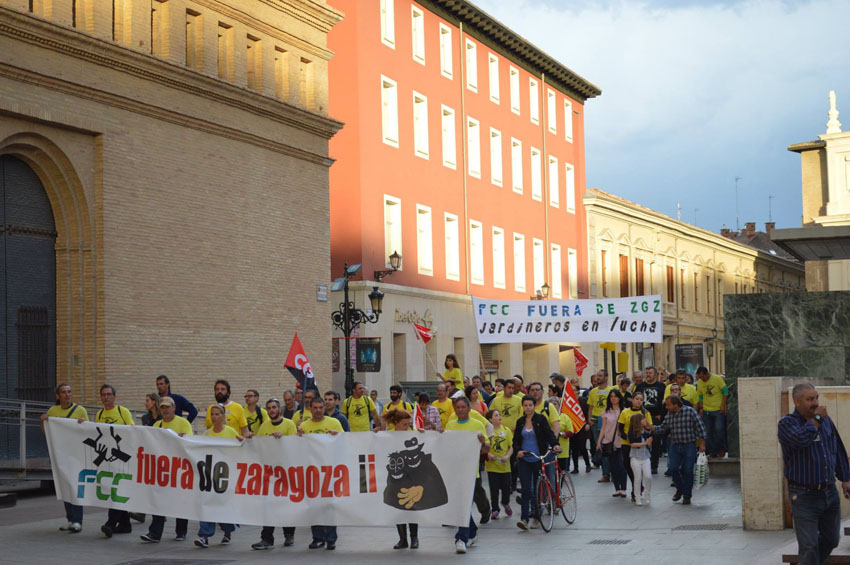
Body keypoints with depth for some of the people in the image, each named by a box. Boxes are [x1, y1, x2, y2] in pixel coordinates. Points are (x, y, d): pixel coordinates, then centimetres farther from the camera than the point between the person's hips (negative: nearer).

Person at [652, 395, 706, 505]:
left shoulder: (690, 411, -7)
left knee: (687, 471, -1)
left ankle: (687, 495, 13)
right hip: (675, 446, 4)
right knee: (673, 469, -5)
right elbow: (663, 428, 13)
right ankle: (679, 489, 20)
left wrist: (702, 443, -9)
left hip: (689, 446, -4)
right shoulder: (669, 415, 9)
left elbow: (700, 427, -6)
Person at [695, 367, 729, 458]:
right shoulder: (700, 383, 4)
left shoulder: (717, 379, -8)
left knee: (719, 429, -13)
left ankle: (721, 449, 4)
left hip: (719, 410, -4)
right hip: (706, 411, 4)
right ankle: (712, 451, 13)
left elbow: (725, 392, -6)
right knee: (708, 432, 4)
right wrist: (701, 408, 5)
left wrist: (723, 406, -12)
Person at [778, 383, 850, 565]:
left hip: (830, 493, 6)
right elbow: (801, 439, -30)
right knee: (809, 546, -5)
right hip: (804, 496, -6)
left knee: (831, 539, 16)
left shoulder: (826, 420, 9)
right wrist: (815, 419, -17)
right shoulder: (786, 424, -9)